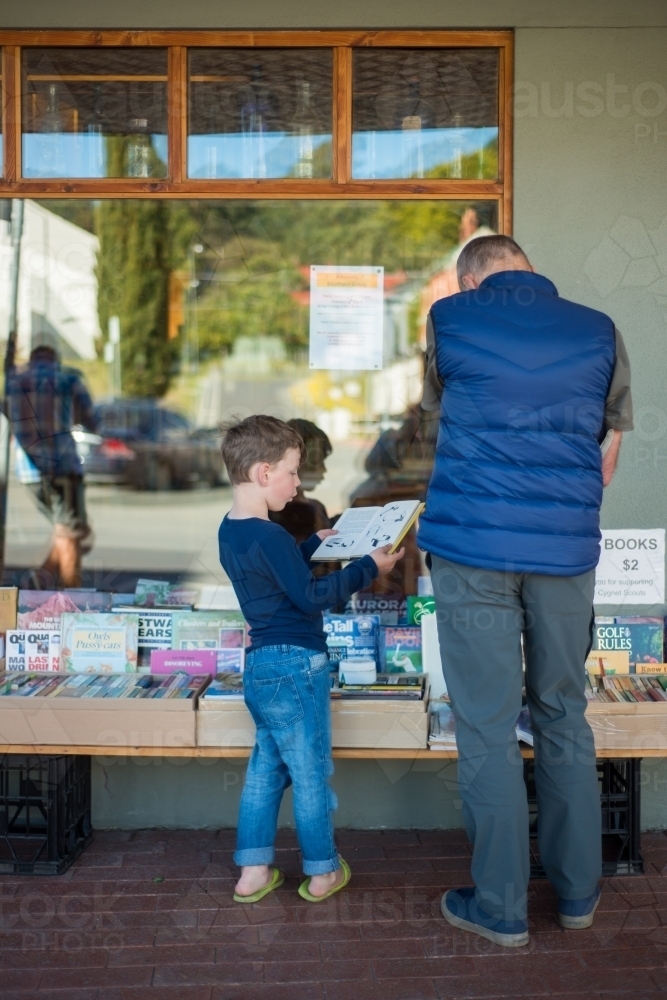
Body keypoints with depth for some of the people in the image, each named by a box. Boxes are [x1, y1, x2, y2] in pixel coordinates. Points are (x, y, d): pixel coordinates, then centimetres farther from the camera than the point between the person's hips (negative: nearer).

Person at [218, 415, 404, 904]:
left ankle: (254, 871, 21)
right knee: (311, 771, 5)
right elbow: (310, 596, -19)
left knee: (266, 766, 17)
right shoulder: (269, 536, -21)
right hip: (295, 664, -9)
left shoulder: (230, 531, 9)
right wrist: (368, 567, -14)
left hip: (261, 664, 9)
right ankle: (322, 873, 19)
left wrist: (313, 544, 26)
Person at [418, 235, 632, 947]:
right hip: (565, 552, 3)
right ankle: (577, 892, 27)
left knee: (487, 729, 4)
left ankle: (501, 908, 13)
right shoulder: (598, 331, 9)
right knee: (564, 719, 15)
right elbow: (610, 451, 14)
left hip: (473, 548, -3)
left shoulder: (450, 319, 3)